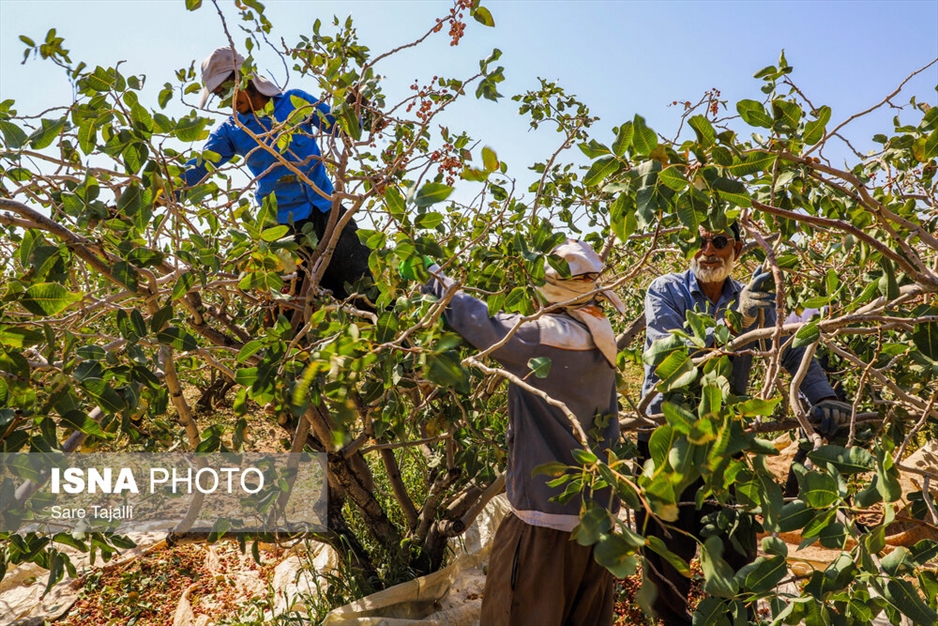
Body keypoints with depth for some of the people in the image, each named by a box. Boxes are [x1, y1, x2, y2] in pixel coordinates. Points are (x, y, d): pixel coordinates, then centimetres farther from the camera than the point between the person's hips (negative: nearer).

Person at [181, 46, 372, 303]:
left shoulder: (295, 100, 5)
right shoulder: (230, 131, 7)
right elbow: (197, 168, 2)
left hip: (327, 208, 0)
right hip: (283, 223, 0)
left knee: (367, 282, 2)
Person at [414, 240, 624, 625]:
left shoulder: (545, 336, -20)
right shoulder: (597, 341, 4)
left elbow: (481, 325, -15)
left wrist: (437, 281, -1)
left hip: (548, 511, -8)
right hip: (596, 510, 8)